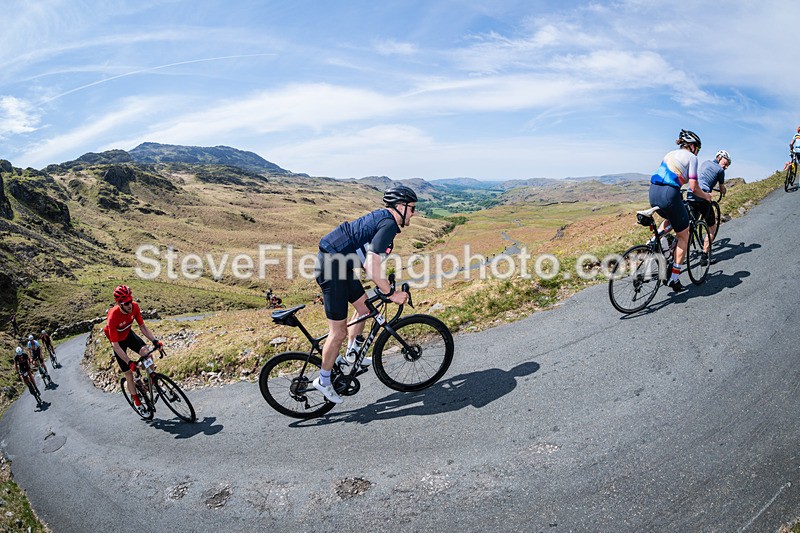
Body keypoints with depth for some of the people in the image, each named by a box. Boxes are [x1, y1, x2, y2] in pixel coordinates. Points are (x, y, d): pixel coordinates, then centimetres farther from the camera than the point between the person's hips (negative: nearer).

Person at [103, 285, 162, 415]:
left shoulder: (134, 307, -24)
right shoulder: (113, 317, -37)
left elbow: (143, 326, -11)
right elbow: (115, 345, -32)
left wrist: (154, 340, -25)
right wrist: (129, 362, -36)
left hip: (129, 334, 3)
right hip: (118, 341, -3)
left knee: (145, 351, -27)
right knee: (128, 372, 0)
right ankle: (136, 400, 17)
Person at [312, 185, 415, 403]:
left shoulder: (381, 218, 15)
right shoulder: (389, 224, -16)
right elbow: (372, 265, -25)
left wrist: (382, 284, 23)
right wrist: (391, 293, -16)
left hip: (340, 264, 10)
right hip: (332, 266, -10)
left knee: (364, 308, 21)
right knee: (338, 332, -1)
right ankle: (323, 381, 17)